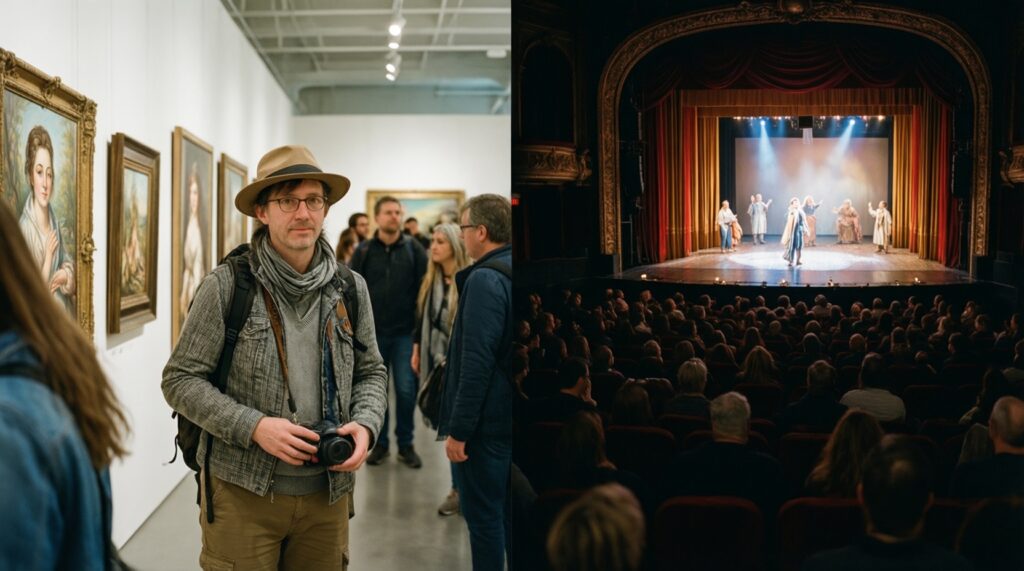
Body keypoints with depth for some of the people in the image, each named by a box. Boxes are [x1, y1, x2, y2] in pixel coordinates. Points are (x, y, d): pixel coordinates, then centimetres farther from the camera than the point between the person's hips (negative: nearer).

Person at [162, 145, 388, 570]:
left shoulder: (350, 289, 4)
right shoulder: (226, 286, -8)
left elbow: (371, 372, 13)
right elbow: (180, 380, -6)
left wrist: (365, 425, -7)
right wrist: (253, 426, -18)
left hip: (326, 493, 4)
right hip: (242, 489, -3)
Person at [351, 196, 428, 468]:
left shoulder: (414, 249, -1)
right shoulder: (363, 251, 1)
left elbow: (425, 289, -1)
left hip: (406, 333, -1)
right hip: (373, 333, 1)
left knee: (406, 390, 1)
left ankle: (405, 443, 16)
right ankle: (380, 442, 22)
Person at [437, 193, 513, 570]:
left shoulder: (484, 279, -18)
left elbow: (477, 363, -23)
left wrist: (459, 429, -18)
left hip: (489, 421, -9)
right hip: (512, 418, 9)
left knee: (483, 514, 1)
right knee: (508, 510, 18)